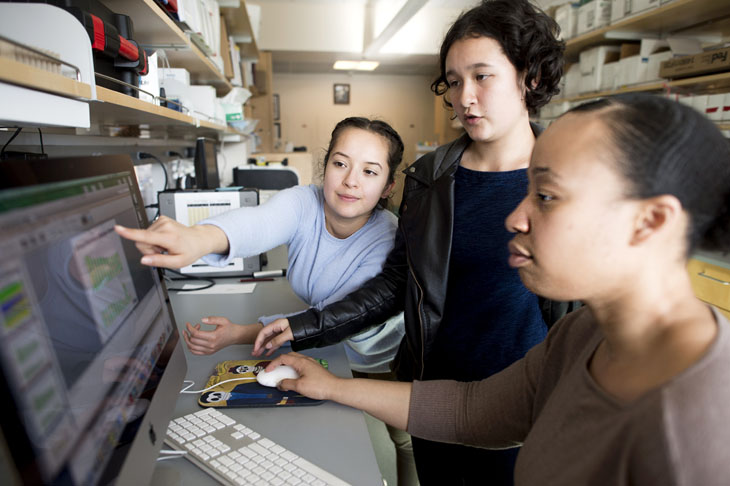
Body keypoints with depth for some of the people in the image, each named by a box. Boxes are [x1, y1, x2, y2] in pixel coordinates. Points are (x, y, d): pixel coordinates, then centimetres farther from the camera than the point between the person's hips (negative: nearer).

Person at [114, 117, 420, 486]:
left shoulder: (389, 240, -29)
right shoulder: (304, 203, -23)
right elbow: (261, 223, -46)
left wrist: (241, 335, -38)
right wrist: (199, 237, -68)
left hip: (380, 359, -1)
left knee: (408, 441, 10)